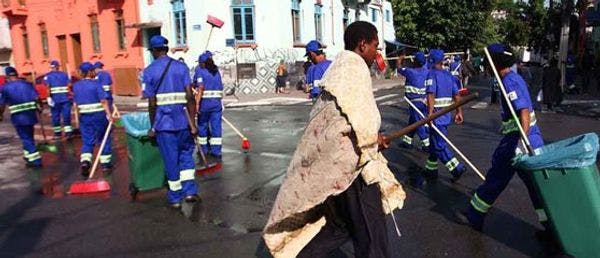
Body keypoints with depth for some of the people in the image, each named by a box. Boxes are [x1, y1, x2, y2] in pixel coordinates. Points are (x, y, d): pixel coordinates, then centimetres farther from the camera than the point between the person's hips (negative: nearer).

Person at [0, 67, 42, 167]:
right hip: (30, 114, 4)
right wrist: (39, 107, 19)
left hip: (18, 117, -4)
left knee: (26, 138, 1)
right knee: (29, 136, 20)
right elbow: (36, 98, 1)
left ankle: (35, 160, -3)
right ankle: (29, 155, 34)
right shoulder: (27, 84, 2)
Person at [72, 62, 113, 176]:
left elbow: (76, 102, 12)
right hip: (99, 115, -4)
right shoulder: (96, 84, -11)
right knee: (104, 139, 10)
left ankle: (85, 161, -13)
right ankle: (105, 163, 16)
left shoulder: (76, 86, 5)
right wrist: (109, 114, -25)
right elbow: (104, 100, -19)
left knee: (87, 141, 8)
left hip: (84, 116, 4)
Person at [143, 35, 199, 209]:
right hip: (182, 119, 2)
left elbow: (152, 104, -4)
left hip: (163, 121, -1)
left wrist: (153, 127, 6)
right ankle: (190, 191, 12)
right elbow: (190, 97, -5)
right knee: (186, 154, 17)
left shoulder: (149, 71, -1)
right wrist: (192, 122, -2)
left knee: (170, 159, 7)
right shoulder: (181, 67, 3)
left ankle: (175, 197, 17)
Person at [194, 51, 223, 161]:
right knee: (216, 126, 5)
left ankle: (204, 149, 24)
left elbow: (201, 87, -16)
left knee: (202, 125, 13)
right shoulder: (216, 71, 11)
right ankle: (216, 151, 4)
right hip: (217, 102, 4)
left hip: (204, 102, -3)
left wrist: (197, 103, -19)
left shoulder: (200, 70, -4)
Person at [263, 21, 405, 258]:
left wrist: (373, 137, 12)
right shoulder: (354, 65, -14)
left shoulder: (340, 66, 18)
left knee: (340, 223, 21)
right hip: (350, 161, -10)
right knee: (370, 230, 3)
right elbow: (358, 118, -24)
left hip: (337, 160, 10)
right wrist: (375, 139, -6)